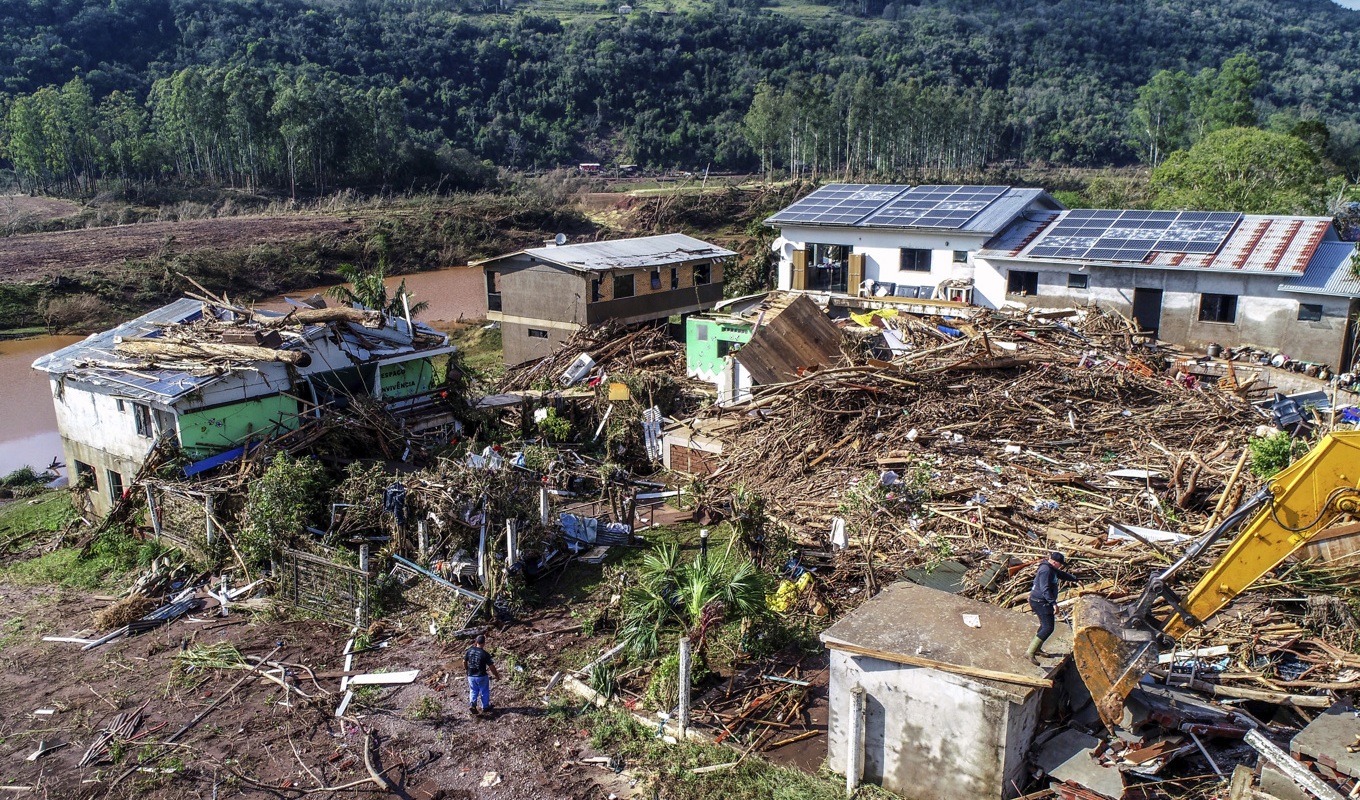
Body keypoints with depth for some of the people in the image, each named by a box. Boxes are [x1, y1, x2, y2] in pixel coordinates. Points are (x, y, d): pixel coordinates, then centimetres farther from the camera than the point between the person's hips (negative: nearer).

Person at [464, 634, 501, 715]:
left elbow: (464, 662, 5)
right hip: (482, 677, -3)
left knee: (473, 691, 20)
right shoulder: (485, 654, -20)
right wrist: (497, 675, 1)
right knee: (484, 692, 17)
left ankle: (472, 704, 0)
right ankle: (485, 707, 29)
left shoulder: (469, 650, -7)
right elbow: (491, 667, -14)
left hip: (471, 676, 3)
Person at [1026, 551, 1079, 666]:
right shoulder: (1045, 570, -21)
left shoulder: (1052, 569, 14)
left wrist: (1075, 579, 43)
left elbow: (1062, 574, 34)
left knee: (1045, 626, 23)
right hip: (1040, 602, -11)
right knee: (1048, 628, -16)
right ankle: (1030, 652, -18)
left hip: (1044, 602, 11)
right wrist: (1053, 603, -33)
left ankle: (1037, 649, 38)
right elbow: (1045, 589, -28)